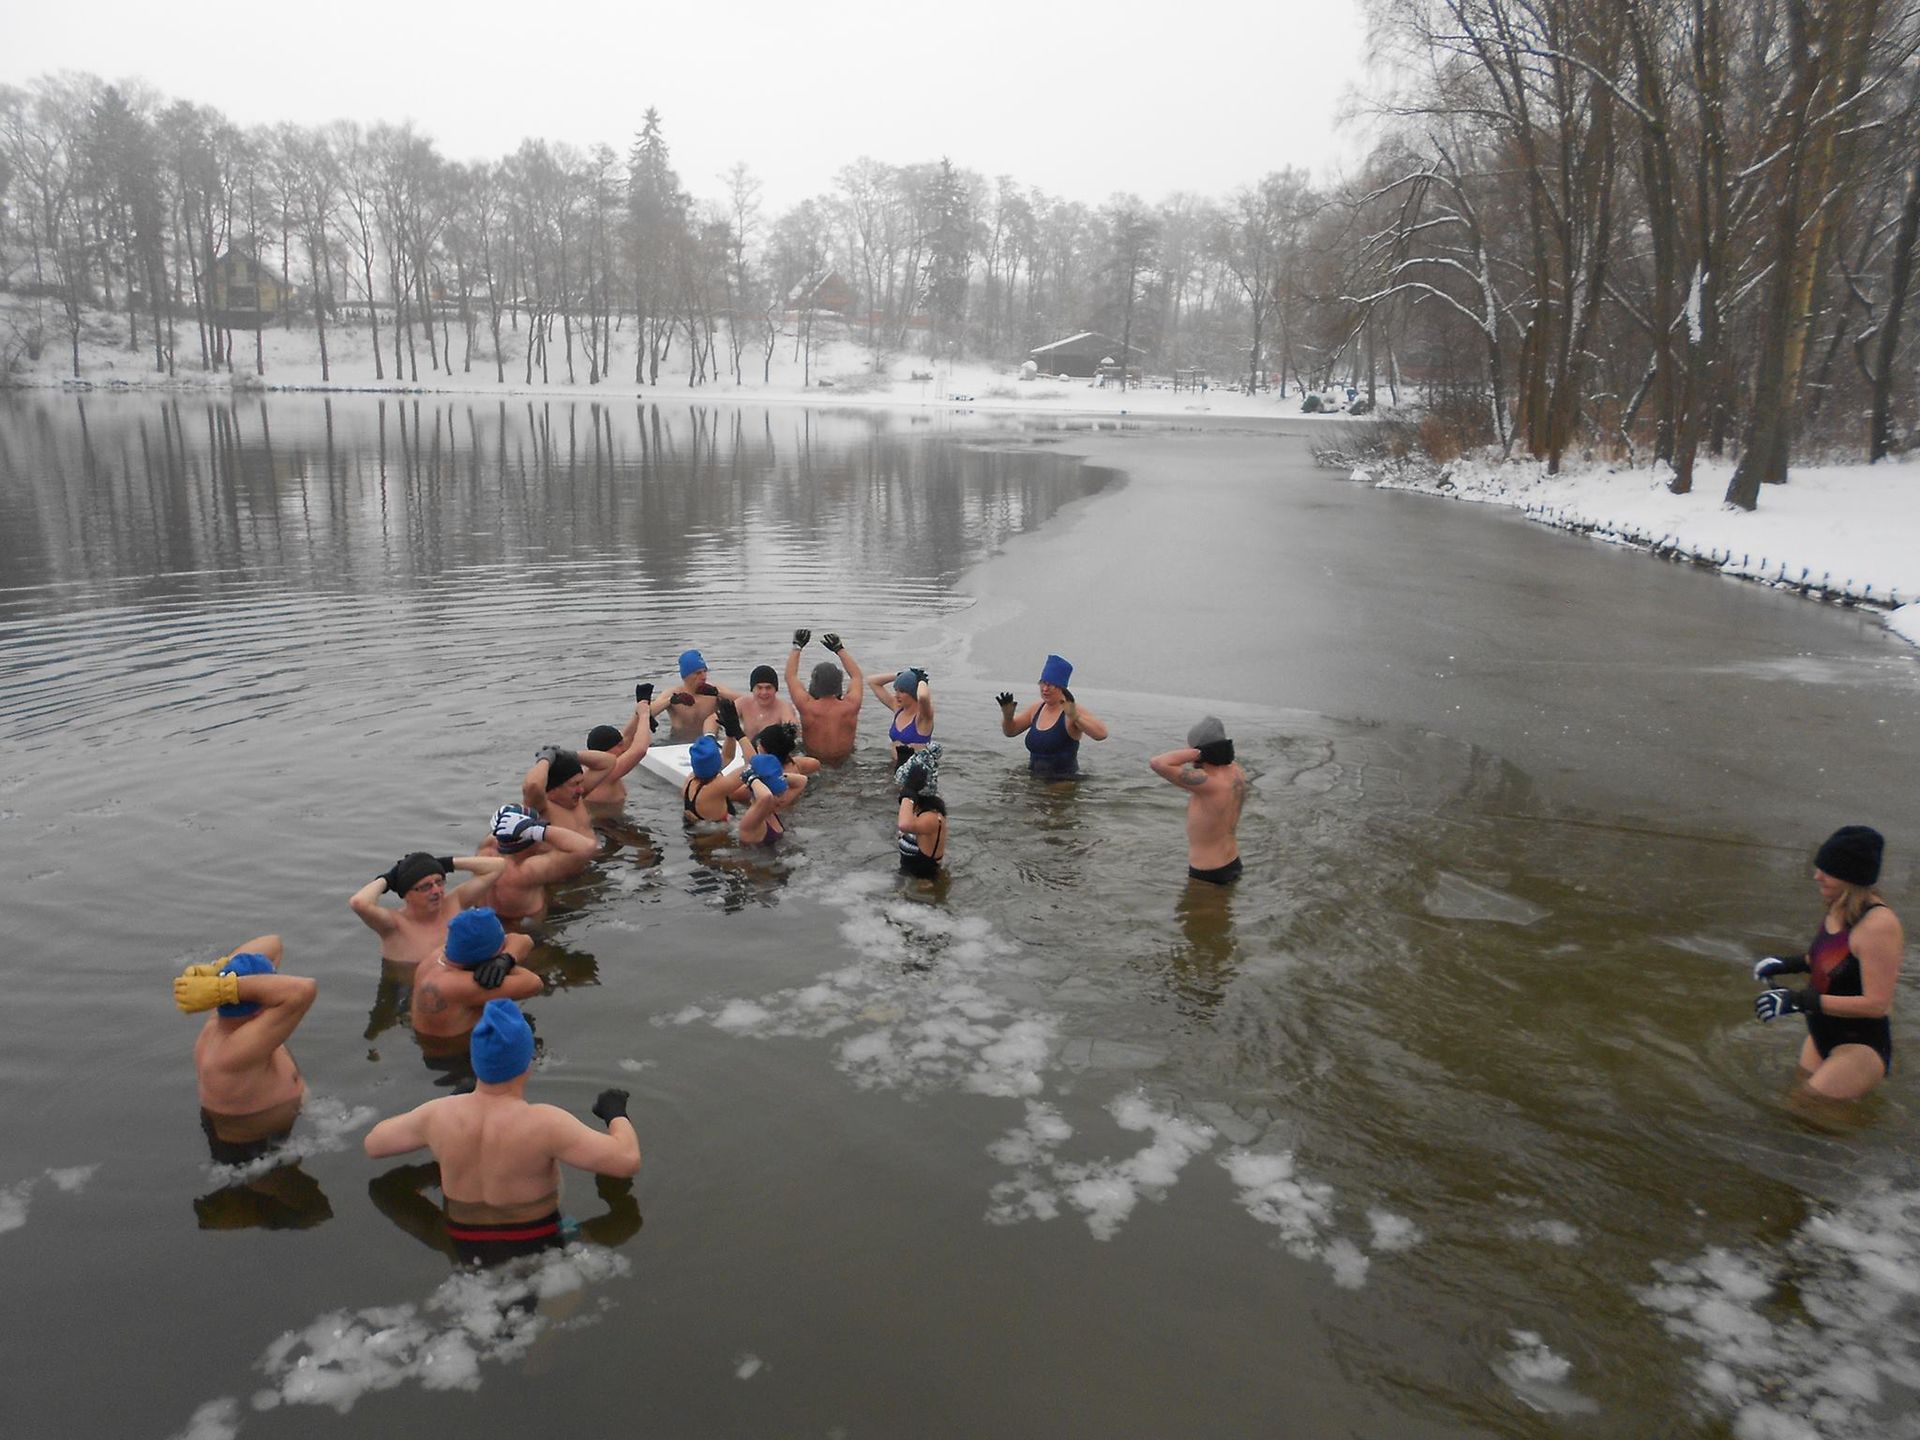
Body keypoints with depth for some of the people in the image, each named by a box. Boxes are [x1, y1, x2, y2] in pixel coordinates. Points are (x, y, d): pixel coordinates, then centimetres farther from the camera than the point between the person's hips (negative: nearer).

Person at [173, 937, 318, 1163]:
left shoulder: (221, 1020, -16)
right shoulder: (233, 1052, -42)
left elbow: (271, 943, -9)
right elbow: (303, 990, -55)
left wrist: (213, 970, -22)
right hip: (252, 1152, -8)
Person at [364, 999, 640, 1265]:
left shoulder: (439, 1115, -11)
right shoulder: (544, 1123, -26)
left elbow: (371, 1144, 8)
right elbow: (629, 1160, -25)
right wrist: (615, 1112, -6)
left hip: (463, 1249, 5)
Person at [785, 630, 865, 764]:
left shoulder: (807, 707, -23)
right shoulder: (850, 707, -18)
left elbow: (790, 676, -5)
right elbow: (857, 676, 3)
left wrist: (797, 647, 6)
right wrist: (839, 649, 12)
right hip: (844, 762, 1)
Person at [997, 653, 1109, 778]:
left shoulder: (1073, 710, -12)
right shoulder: (1037, 709, 8)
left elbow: (1102, 734, -26)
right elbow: (1010, 731, 20)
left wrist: (1075, 716, -38)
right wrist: (1007, 715, -1)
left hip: (1064, 782, -6)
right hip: (1034, 777, 6)